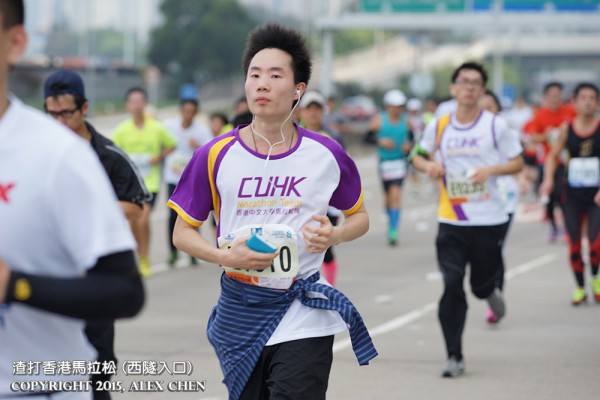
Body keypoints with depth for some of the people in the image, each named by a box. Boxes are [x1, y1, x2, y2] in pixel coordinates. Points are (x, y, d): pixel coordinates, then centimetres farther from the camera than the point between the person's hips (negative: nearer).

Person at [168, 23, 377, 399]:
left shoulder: (327, 154, -2)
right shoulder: (215, 156, -3)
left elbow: (359, 216, 12)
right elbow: (183, 231, 4)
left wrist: (333, 235, -10)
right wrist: (225, 256, -15)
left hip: (303, 321, -2)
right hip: (240, 316, 2)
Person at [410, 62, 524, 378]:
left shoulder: (495, 125, -3)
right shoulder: (439, 126, 3)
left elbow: (517, 163, 3)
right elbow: (419, 155, 18)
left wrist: (491, 170, -15)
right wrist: (429, 166, -5)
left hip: (489, 219, -1)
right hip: (451, 220, 1)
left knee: (481, 284, 9)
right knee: (451, 286, -9)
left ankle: (490, 293, 50)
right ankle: (454, 357, -3)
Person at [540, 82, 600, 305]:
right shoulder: (567, 129, 2)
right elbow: (554, 155, 12)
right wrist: (548, 179, -4)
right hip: (572, 195, 2)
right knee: (574, 246, 3)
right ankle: (580, 288, 22)